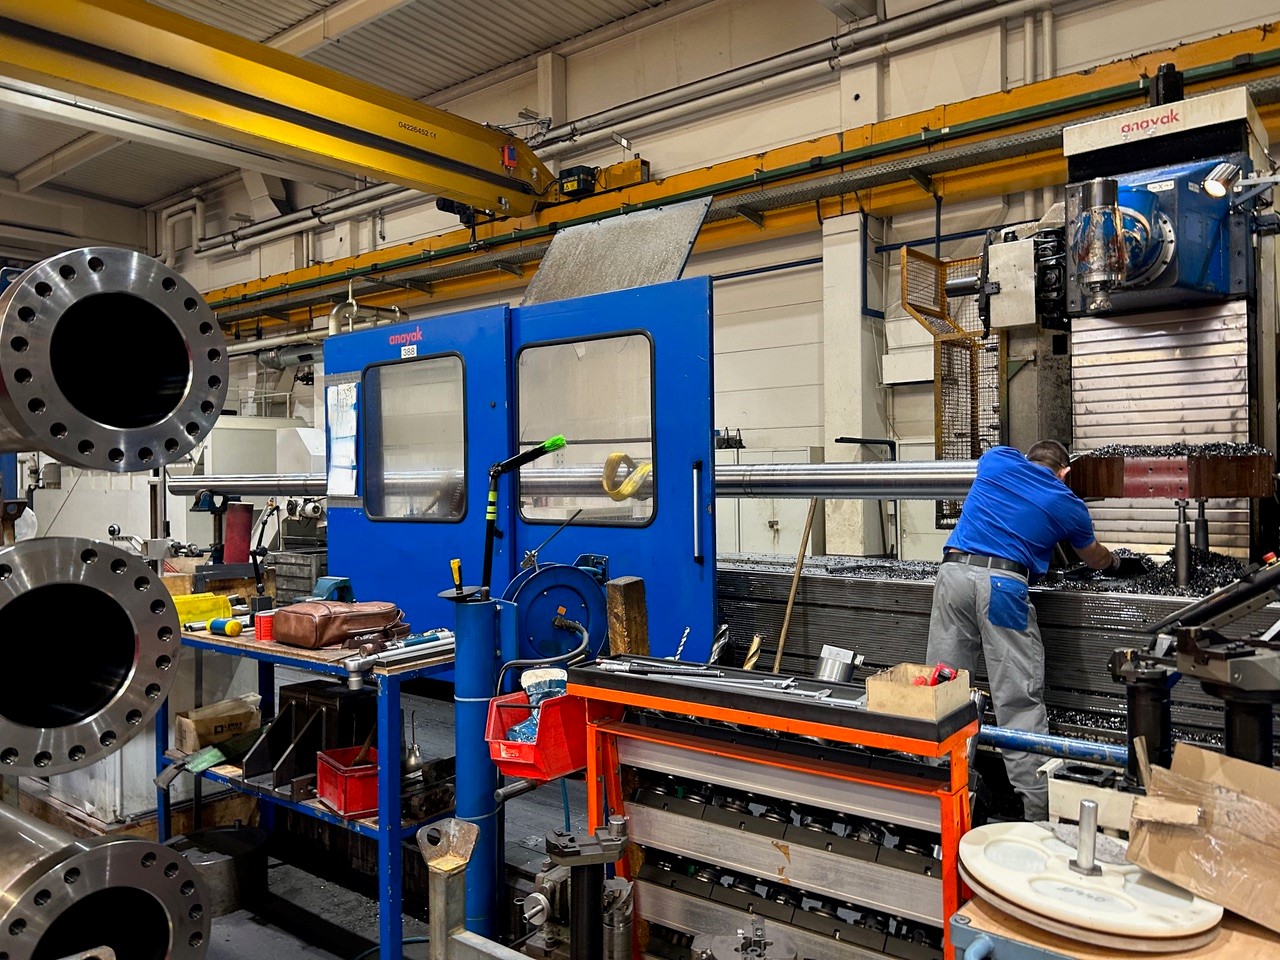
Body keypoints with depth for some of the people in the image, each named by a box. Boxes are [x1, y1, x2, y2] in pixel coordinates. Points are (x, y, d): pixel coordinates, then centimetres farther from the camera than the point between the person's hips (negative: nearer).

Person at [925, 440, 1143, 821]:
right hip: (1003, 584, -2)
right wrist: (1120, 564, 57)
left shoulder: (997, 459, 19)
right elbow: (1095, 559, 34)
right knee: (1020, 700, 1)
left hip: (953, 571, 3)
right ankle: (1037, 810, 4)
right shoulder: (1069, 506, 16)